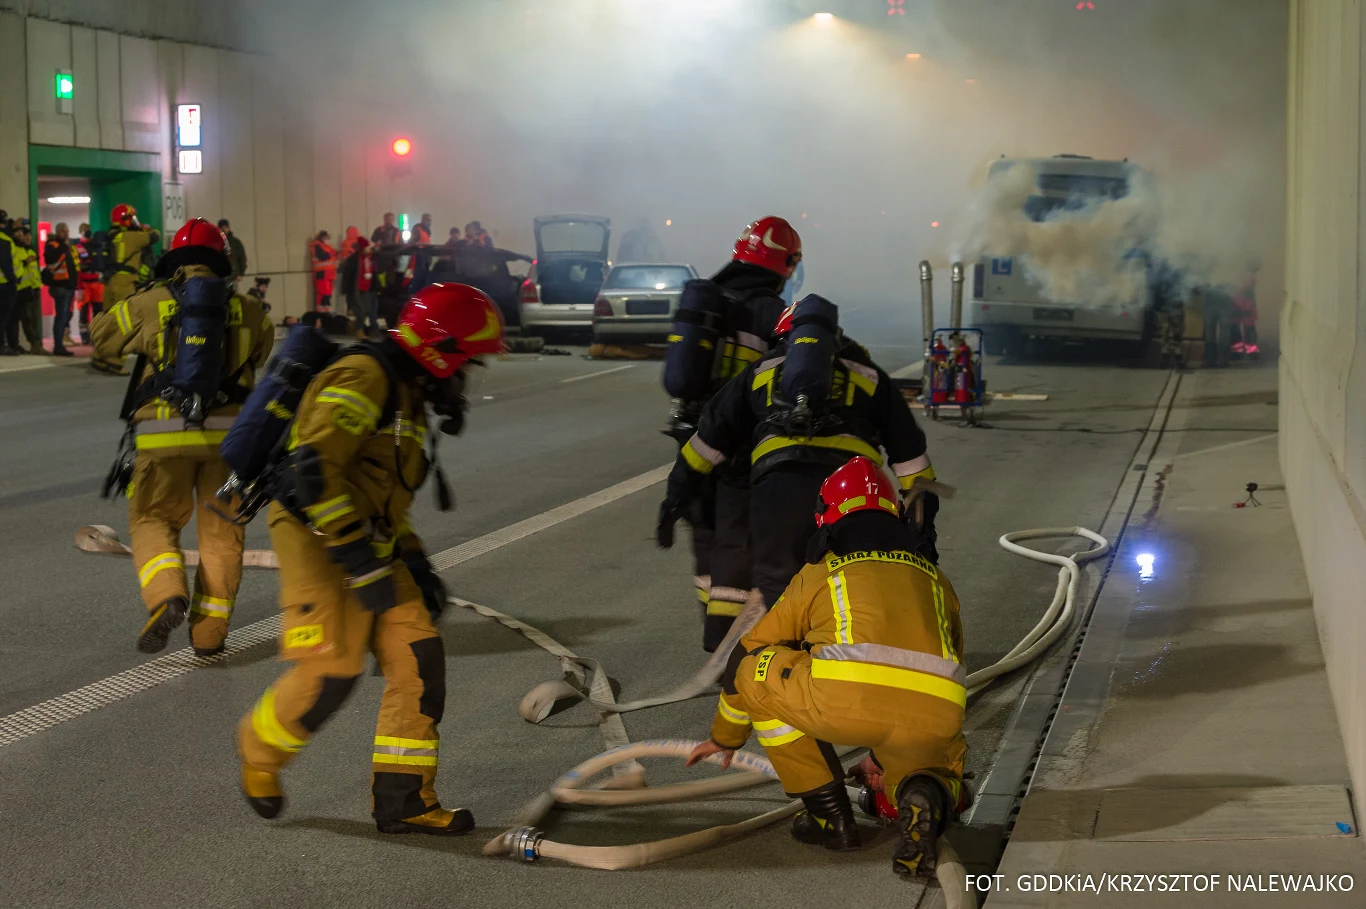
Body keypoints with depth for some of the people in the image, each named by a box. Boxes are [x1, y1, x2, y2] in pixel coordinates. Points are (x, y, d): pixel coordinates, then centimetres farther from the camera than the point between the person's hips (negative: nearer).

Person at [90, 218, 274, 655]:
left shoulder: (150, 302, 4)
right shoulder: (246, 308, 7)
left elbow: (101, 335, 18)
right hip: (228, 432, 1)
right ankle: (209, 632, 13)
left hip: (166, 433, -1)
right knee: (220, 530, 12)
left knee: (152, 520, 14)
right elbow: (262, 351, 22)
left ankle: (167, 596, -12)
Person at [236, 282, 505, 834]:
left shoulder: (407, 397, 19)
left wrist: (414, 561, 17)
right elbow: (313, 469, -25)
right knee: (331, 672, -14)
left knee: (419, 661, -1)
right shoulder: (363, 379, -14)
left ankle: (403, 799, 6)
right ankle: (260, 748, 15)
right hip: (319, 541, -10)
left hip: (367, 547, 10)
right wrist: (363, 563, -26)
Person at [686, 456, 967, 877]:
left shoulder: (818, 573, 24)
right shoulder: (935, 577, 33)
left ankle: (829, 813, 20)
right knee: (940, 775, 36)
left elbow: (748, 651, 34)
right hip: (935, 719, 4)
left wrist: (725, 737, 51)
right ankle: (925, 799, -4)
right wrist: (886, 751, 58)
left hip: (846, 702, -4)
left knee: (754, 669, 23)